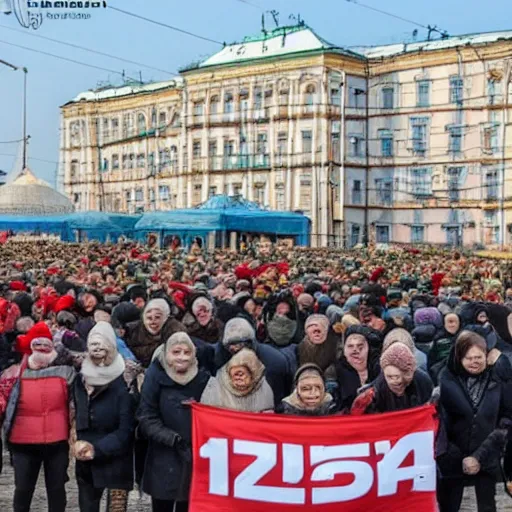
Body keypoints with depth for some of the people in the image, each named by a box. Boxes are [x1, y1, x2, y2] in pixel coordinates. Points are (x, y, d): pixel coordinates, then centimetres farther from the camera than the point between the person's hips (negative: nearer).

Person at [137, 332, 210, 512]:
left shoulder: (203, 378, 1)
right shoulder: (156, 377, -6)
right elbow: (146, 418, -8)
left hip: (195, 458, 2)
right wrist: (172, 439, -17)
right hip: (164, 461, -2)